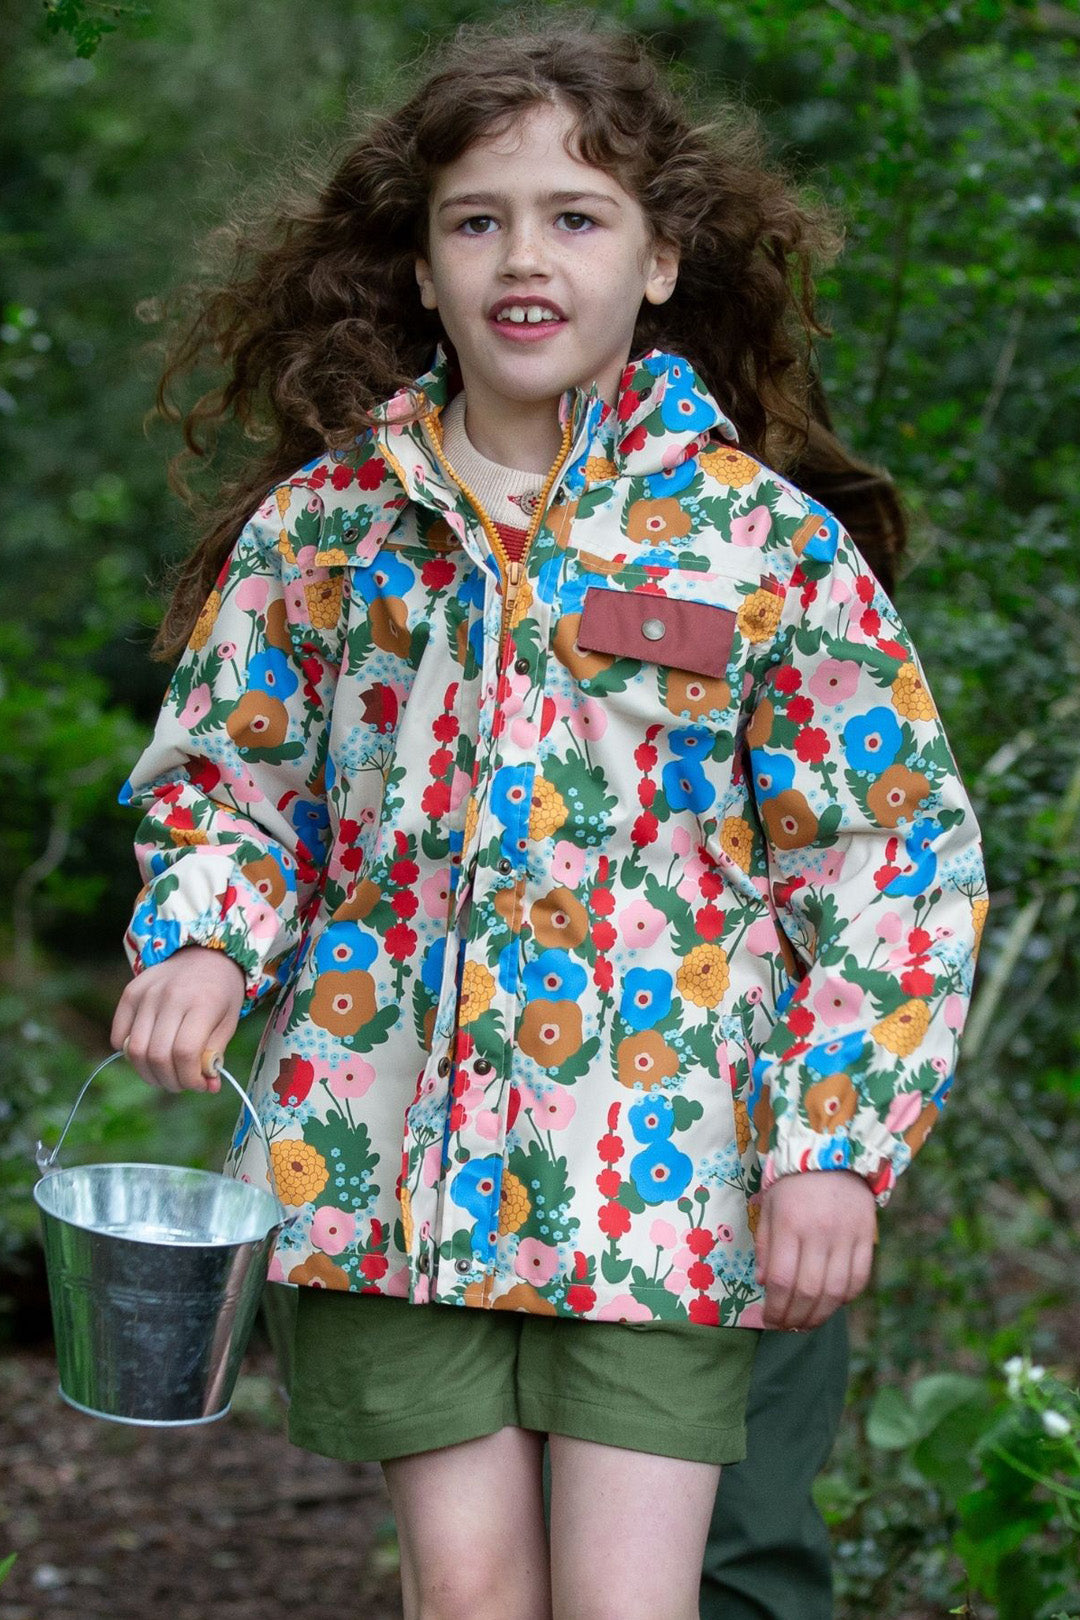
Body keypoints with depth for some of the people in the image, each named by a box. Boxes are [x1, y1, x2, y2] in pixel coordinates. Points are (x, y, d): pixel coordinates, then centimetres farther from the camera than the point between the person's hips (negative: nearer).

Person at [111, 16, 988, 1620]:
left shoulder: (768, 542, -3)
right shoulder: (321, 523, 4)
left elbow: (891, 857, -1)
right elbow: (220, 782, 13)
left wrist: (838, 1144, -6)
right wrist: (199, 945, -7)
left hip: (658, 1169, -2)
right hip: (394, 1147, 2)